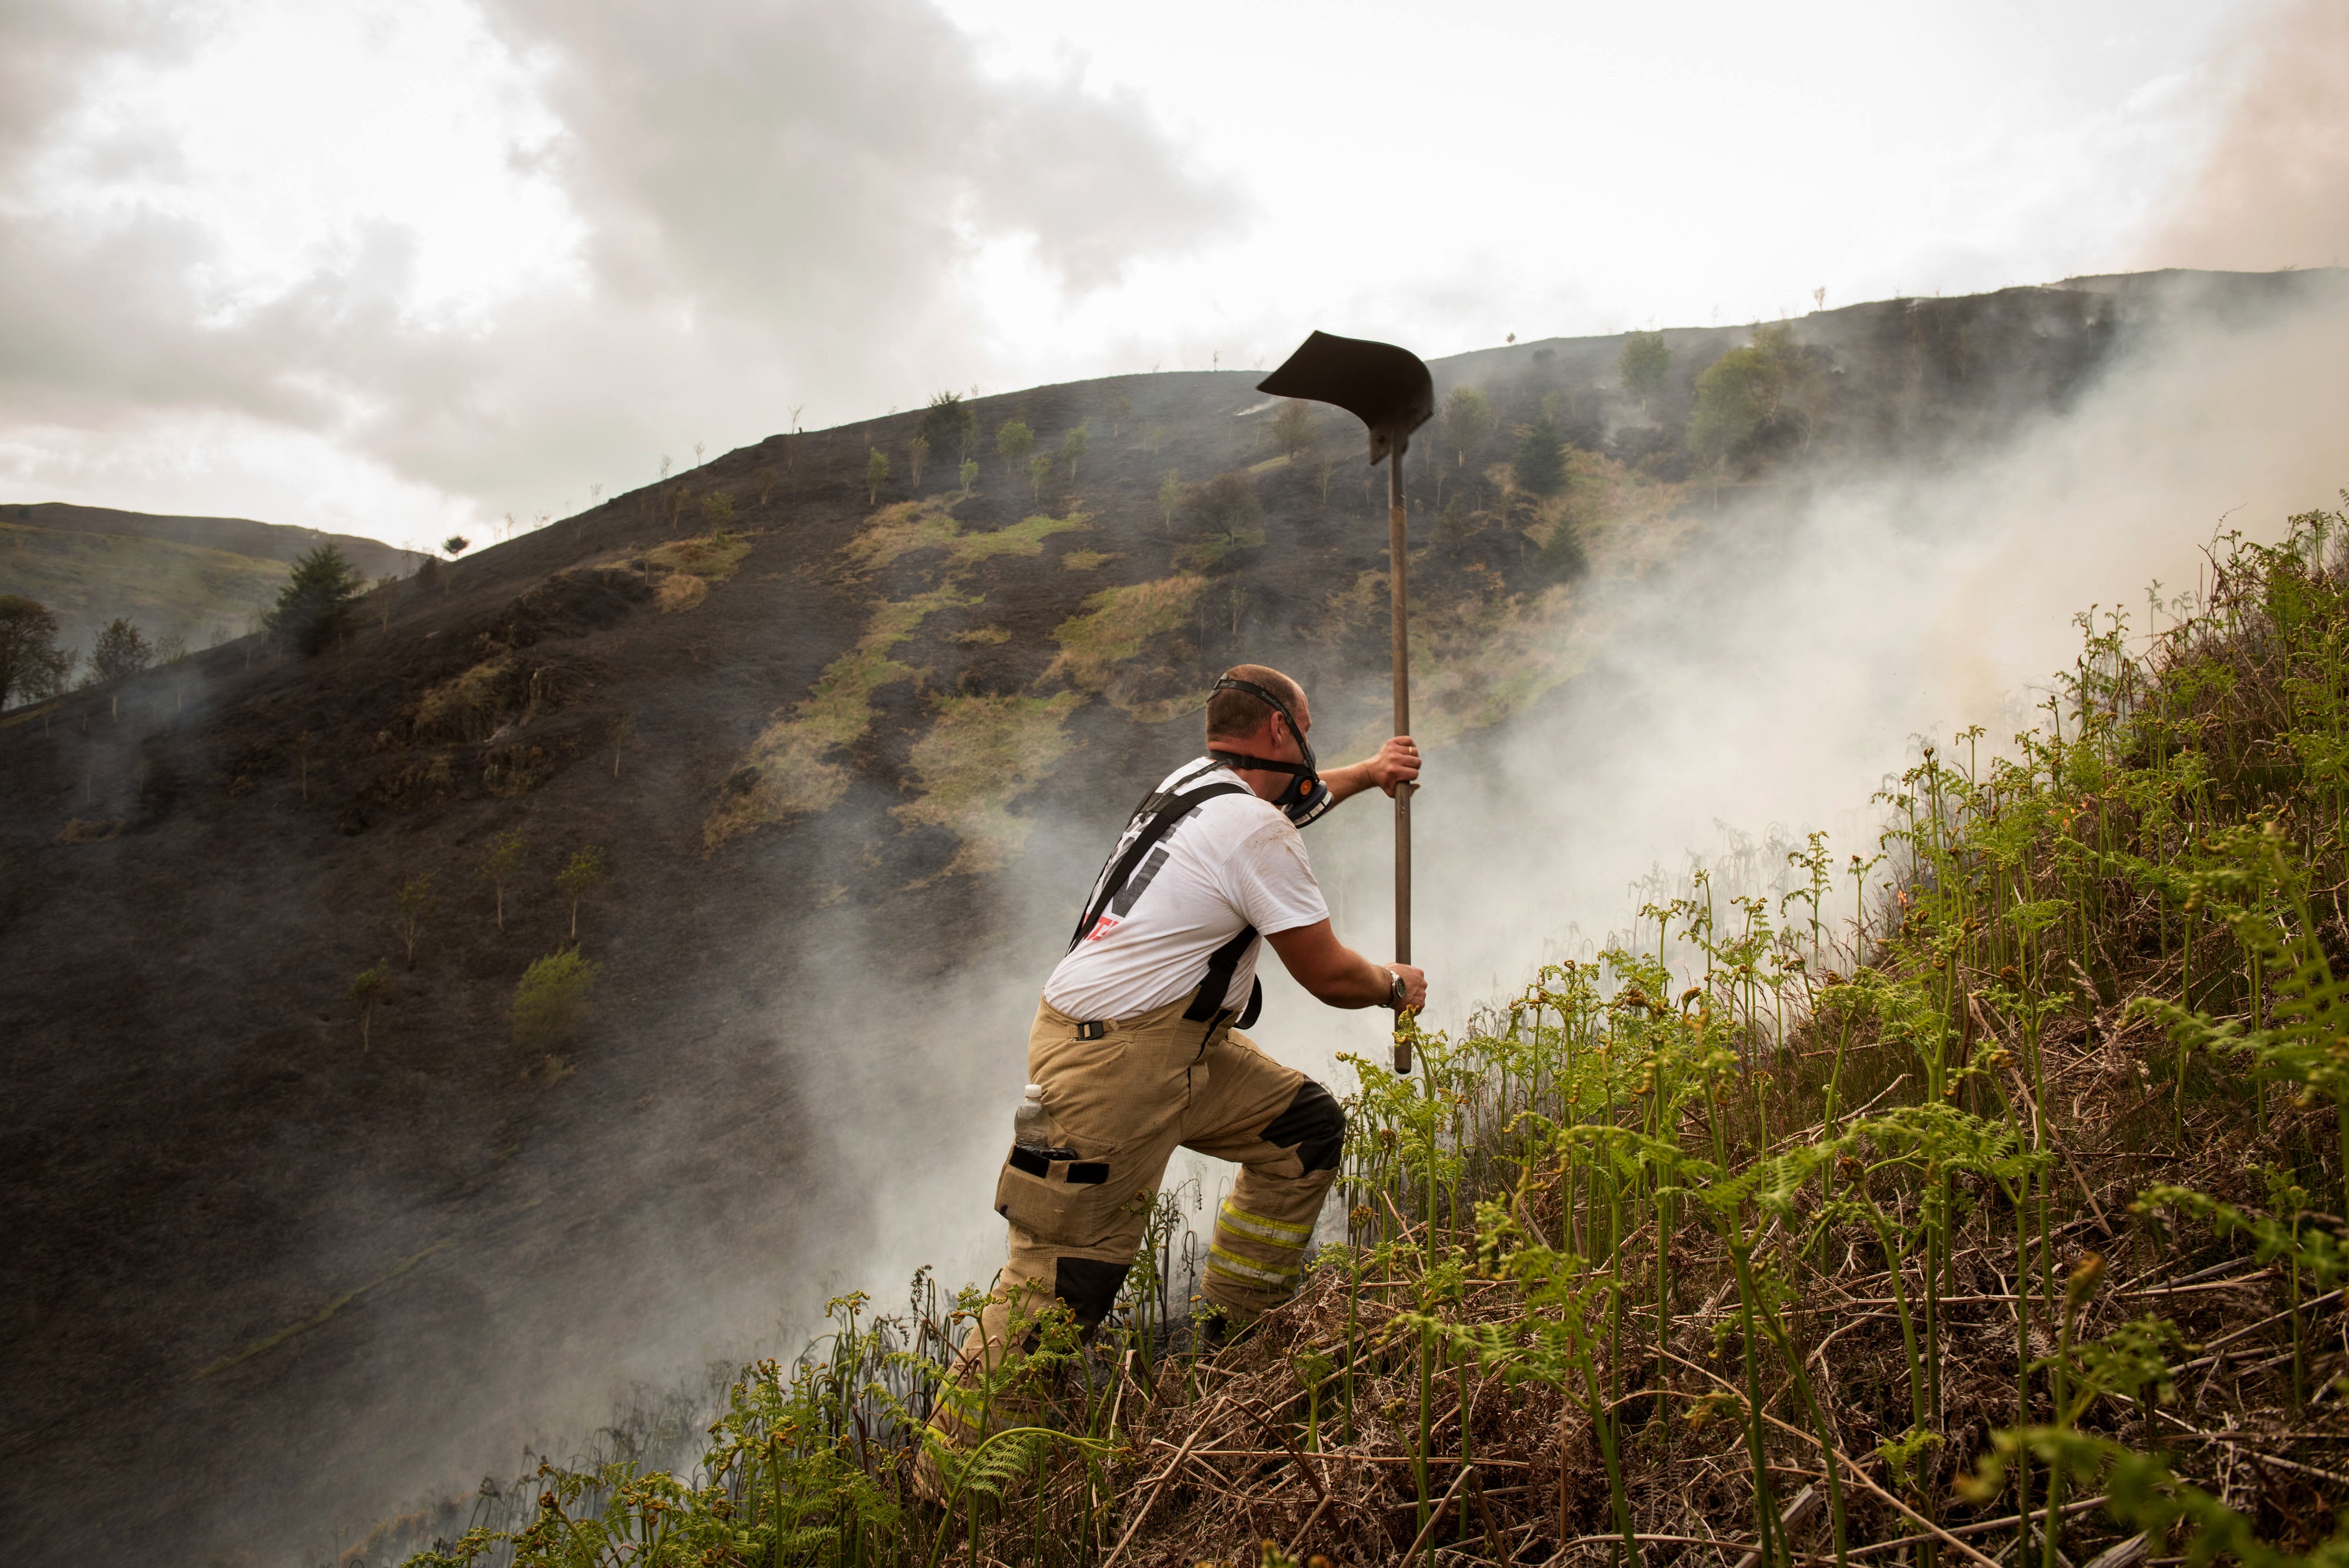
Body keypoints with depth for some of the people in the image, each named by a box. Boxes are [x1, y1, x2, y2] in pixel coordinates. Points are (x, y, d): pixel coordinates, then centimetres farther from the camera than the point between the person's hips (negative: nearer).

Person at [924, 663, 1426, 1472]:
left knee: (1306, 1128, 13)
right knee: (1064, 1277, -6)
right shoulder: (1257, 834, -15)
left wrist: (1367, 773, 44)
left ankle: (1238, 1329, 25)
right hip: (1112, 1062, -10)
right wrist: (1394, 986, 11)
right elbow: (1329, 975, -8)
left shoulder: (1196, 780, 13)